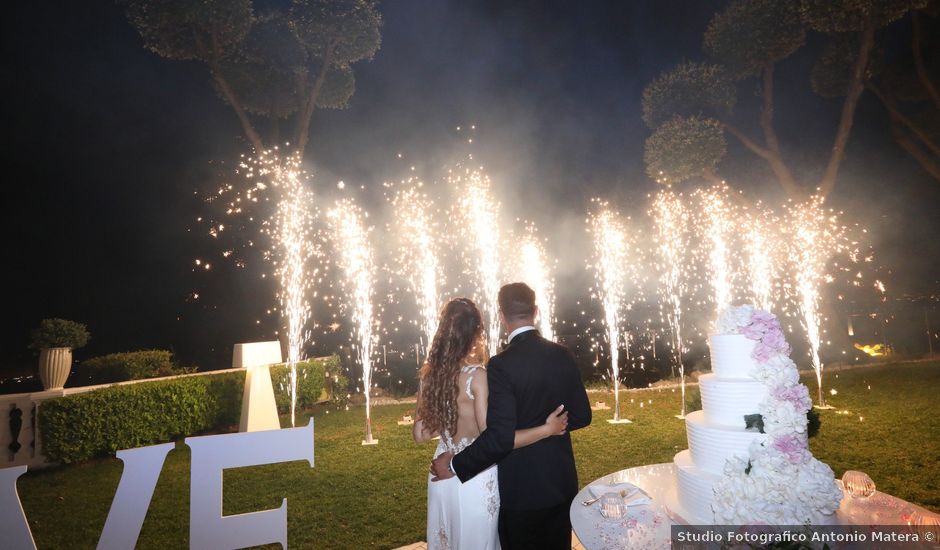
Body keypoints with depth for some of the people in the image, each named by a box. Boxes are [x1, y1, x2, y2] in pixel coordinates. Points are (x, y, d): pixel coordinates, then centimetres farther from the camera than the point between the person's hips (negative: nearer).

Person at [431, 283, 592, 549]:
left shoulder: (501, 365, -23)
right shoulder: (562, 355, -6)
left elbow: (499, 437, -27)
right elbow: (582, 416, 2)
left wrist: (455, 465, -14)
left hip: (522, 490, -5)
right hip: (562, 484, 6)